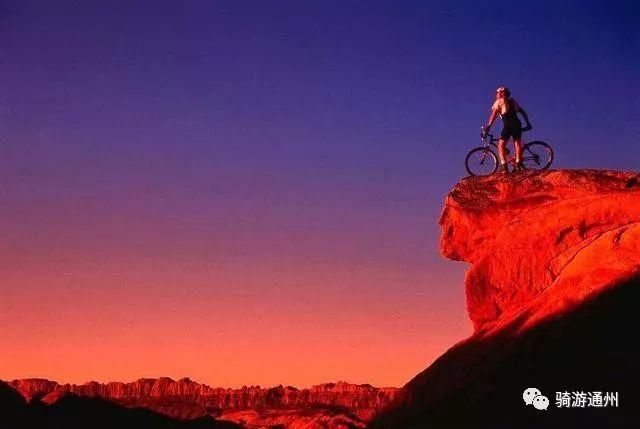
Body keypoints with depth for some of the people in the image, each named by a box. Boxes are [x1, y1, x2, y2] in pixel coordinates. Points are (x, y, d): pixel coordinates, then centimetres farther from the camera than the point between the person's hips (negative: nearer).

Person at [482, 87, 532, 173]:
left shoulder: (499, 102, 9)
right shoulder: (513, 101, 26)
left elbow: (493, 114, -4)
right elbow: (523, 112, 23)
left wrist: (487, 127, -8)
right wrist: (528, 124, 25)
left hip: (508, 125, -5)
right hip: (517, 124, 5)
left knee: (501, 146, -1)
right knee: (517, 143, 10)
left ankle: (504, 166, -13)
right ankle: (518, 164, -3)